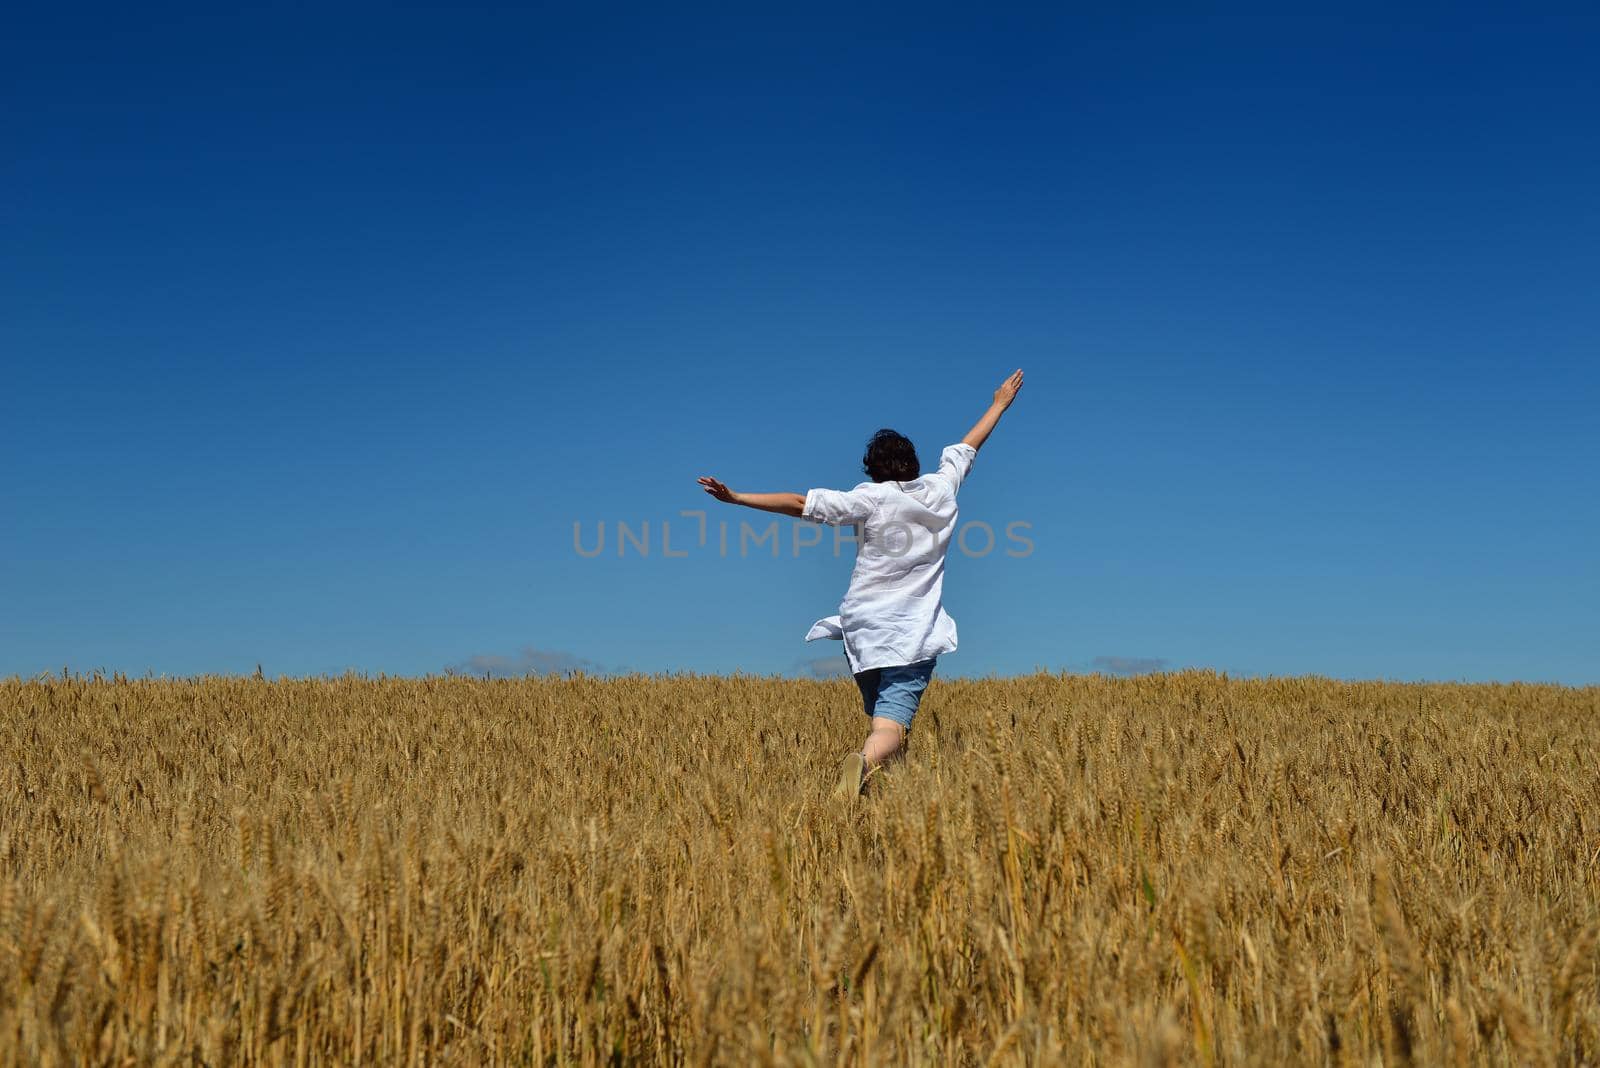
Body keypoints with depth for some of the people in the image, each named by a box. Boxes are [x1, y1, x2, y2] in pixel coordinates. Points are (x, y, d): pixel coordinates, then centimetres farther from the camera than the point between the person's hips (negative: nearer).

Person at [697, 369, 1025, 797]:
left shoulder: (870, 498, -1)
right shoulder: (940, 488, 8)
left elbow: (800, 503, -6)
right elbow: (967, 447, 25)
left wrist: (735, 497, -2)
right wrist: (999, 405, 42)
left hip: (864, 628, 0)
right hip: (914, 633, 0)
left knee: (883, 718, 17)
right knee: (893, 721, -16)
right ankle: (865, 763, -45)